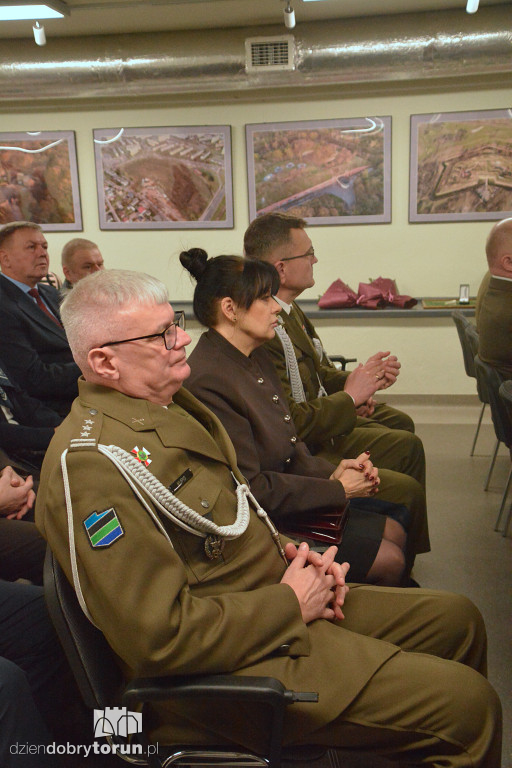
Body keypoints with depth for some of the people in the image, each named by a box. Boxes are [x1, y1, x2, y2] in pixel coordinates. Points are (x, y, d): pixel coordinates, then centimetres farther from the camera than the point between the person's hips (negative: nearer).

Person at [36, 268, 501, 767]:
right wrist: (290, 606, -17)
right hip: (224, 666, -9)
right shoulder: (92, 464, -25)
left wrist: (285, 551, 2)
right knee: (467, 705, -13)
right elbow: (160, 637, -27)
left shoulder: (167, 403, 6)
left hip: (274, 594, 10)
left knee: (456, 620, 13)